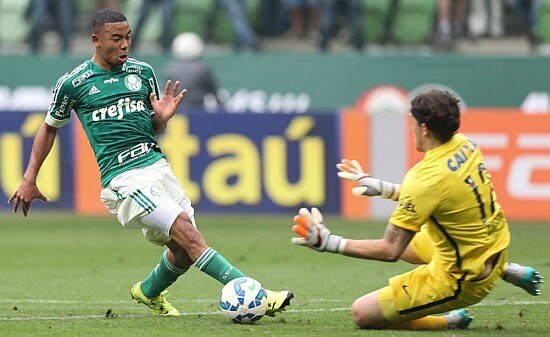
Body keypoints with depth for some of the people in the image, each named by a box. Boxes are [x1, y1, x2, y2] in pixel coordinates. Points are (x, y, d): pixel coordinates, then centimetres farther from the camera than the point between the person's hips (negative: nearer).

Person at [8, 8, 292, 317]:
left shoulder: (143, 72, 12)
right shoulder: (73, 84, 0)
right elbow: (50, 127, 16)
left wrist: (163, 117, -1)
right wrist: (30, 179, 17)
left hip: (157, 164, 6)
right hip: (123, 178, -6)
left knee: (184, 252, 0)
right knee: (187, 233, -21)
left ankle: (149, 292, 33)